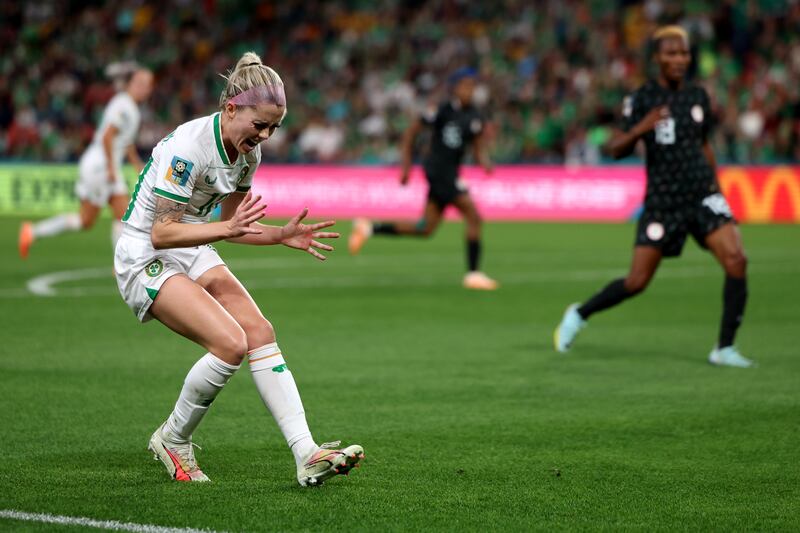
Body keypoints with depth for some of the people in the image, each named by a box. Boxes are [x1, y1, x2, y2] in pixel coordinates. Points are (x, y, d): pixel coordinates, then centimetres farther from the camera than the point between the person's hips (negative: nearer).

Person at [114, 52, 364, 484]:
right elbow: (161, 233, -26)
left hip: (193, 255, 8)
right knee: (230, 342, -23)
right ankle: (172, 440, 0)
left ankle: (307, 455, -14)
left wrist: (282, 235, -4)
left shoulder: (247, 152, 0)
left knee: (260, 333, -10)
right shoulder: (188, 148, -26)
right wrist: (227, 228, -36)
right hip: (145, 259, -8)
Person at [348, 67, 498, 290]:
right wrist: (406, 164, -5)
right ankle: (473, 273, -10)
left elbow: (479, 149, 9)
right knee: (473, 217, -14)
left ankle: (369, 228, 19)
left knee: (425, 229, 11)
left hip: (450, 173, 8)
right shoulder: (443, 111, -10)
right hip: (438, 169, -8)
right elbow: (411, 132, -3)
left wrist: (485, 162, -14)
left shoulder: (475, 118, 8)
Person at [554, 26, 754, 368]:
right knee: (637, 282, -1)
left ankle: (725, 349, -7)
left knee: (736, 260, -17)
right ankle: (578, 316, 26)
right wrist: (640, 128, -26)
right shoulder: (641, 99, -5)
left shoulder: (698, 96, 8)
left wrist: (716, 184, 17)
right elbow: (616, 149, -8)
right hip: (662, 200, -3)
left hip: (702, 194, 3)